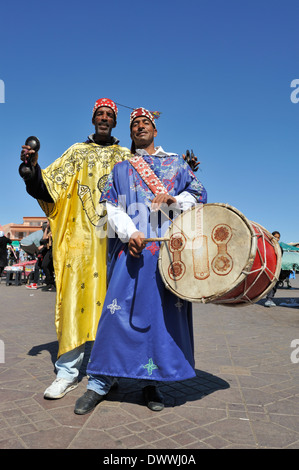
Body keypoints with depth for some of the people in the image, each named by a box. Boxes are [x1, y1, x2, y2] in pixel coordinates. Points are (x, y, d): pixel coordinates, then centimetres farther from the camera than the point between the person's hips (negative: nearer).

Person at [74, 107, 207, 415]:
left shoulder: (176, 163, 21)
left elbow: (198, 194, 14)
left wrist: (174, 200, -8)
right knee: (118, 308, -6)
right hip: (131, 247, 0)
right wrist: (130, 233, -12)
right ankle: (99, 383, 5)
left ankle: (151, 382, 11)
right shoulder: (121, 168, 19)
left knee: (163, 310, -2)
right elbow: (112, 206, 7)